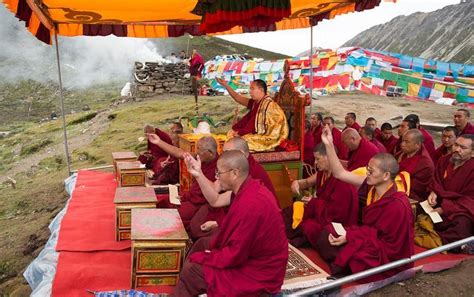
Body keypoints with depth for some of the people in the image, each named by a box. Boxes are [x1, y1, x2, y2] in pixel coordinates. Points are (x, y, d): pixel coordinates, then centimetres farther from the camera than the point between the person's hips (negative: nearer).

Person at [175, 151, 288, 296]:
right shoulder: (249, 188, -3)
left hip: (258, 272, -10)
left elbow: (234, 256, -27)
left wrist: (204, 257, -11)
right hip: (249, 251, 10)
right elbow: (216, 201, 10)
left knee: (191, 270, -10)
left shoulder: (250, 204, -34)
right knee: (202, 243, 17)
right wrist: (198, 174, 3)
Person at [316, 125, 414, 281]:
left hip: (386, 255, -7)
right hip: (372, 239, 7)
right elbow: (339, 173, -8)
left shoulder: (397, 205, -29)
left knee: (340, 254, -24)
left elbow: (389, 244, -22)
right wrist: (329, 145, -17)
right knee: (325, 241, -6)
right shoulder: (372, 186, -9)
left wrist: (349, 237, -24)